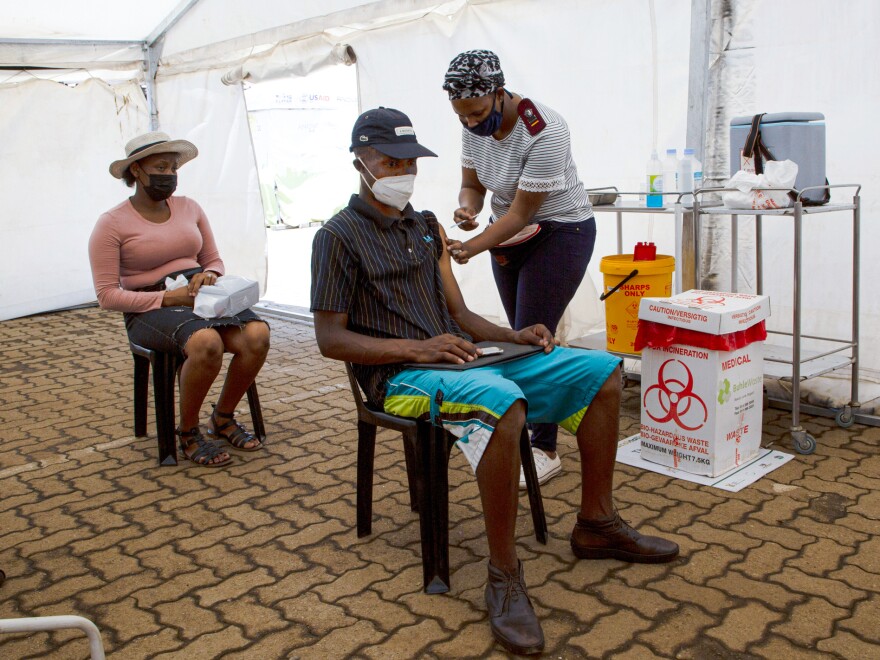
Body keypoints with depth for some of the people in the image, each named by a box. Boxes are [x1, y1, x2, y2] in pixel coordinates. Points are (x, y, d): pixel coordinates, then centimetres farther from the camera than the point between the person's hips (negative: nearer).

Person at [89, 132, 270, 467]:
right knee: (207, 342, -37)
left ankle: (223, 419, -1)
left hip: (201, 298, 5)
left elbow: (215, 261, 20)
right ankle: (188, 435, -11)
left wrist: (208, 274, -6)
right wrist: (168, 297, -18)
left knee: (257, 334, -26)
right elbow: (108, 295, -9)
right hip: (150, 311, -5)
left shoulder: (190, 208, 12)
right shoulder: (112, 224, -4)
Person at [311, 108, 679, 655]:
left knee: (601, 372, -2)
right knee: (502, 401, -40)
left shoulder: (426, 227, 19)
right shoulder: (339, 237, -3)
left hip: (458, 357, 8)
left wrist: (514, 337, 0)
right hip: (400, 377, -8)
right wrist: (414, 348, -21)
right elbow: (331, 339, -9)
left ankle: (596, 524, 9)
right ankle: (505, 577, -26)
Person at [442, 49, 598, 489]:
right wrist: (467, 209, -22)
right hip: (510, 233, 7)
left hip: (560, 233, -7)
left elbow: (521, 213, -27)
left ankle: (545, 450, 3)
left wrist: (471, 248, -35)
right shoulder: (474, 126, -7)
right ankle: (529, 434, 20)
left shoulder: (543, 132, -29)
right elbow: (472, 184, 1)